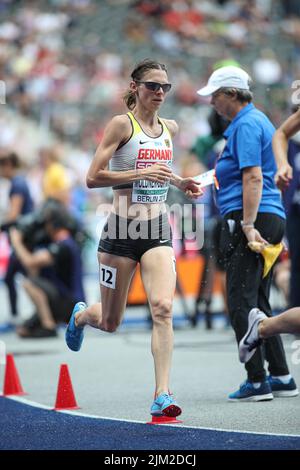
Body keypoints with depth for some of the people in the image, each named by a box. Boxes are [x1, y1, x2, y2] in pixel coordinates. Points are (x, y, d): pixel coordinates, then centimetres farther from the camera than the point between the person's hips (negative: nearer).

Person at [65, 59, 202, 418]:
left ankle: (162, 396, -17)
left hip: (158, 231, 4)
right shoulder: (122, 124, -8)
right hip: (122, 230, -4)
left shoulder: (170, 128, 11)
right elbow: (93, 177, -14)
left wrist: (178, 183, 12)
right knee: (110, 322, 10)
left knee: (163, 308, -17)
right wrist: (142, 173, -23)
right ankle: (80, 315, 48)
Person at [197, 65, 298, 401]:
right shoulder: (256, 121, 20)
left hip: (249, 220, -11)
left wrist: (248, 226, -25)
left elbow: (253, 177, -21)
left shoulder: (246, 125, -12)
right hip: (271, 218, 11)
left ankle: (257, 382, -9)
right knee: (258, 303, 15)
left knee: (241, 303, -8)